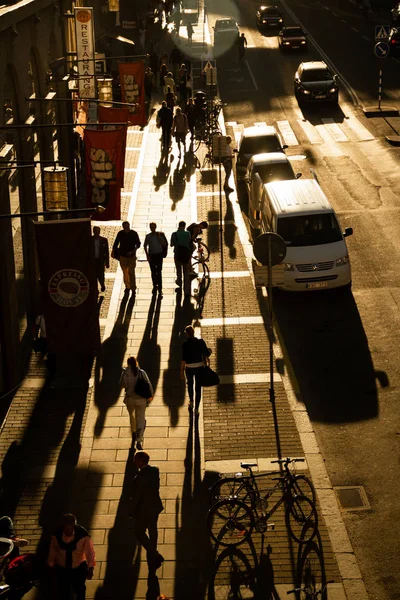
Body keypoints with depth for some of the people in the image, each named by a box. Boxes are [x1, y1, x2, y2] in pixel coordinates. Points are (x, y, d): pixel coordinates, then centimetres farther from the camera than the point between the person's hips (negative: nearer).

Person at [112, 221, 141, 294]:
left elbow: (138, 244, -4)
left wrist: (132, 251, -18)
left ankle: (133, 288, 0)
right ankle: (127, 287, 23)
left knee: (131, 272, -6)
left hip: (132, 256, -2)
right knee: (125, 272, 8)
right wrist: (113, 252, 2)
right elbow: (116, 243, 9)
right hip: (123, 256, 2)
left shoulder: (134, 233, -8)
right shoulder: (120, 234, -3)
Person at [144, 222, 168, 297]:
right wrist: (147, 255, 0)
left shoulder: (160, 235, -2)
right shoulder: (148, 236, 4)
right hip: (151, 255, 2)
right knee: (153, 272, 10)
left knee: (159, 272, -8)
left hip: (159, 255, -2)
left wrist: (159, 237, -14)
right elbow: (145, 246, 8)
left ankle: (160, 290, -10)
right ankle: (155, 286, 28)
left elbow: (164, 244, -6)